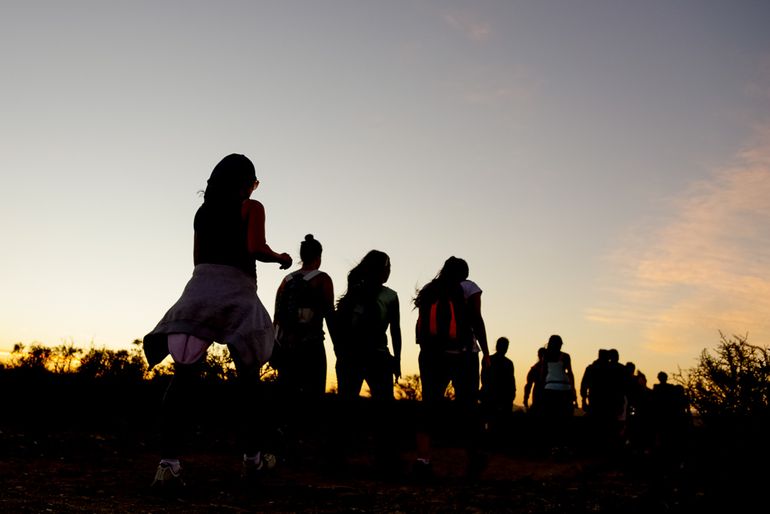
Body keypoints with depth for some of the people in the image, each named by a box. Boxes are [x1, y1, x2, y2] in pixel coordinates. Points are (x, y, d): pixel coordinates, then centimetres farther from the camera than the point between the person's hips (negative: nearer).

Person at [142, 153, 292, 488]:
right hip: (236, 291, -4)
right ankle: (252, 456, 14)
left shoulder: (203, 211, 22)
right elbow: (256, 249, -7)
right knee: (248, 377, 9)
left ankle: (168, 463, -18)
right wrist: (280, 259, 11)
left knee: (184, 376, -8)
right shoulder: (251, 208, 6)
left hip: (200, 287, 4)